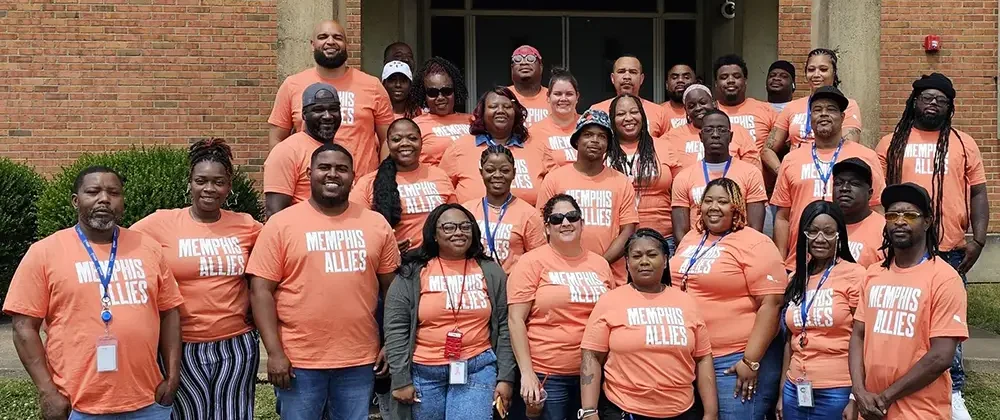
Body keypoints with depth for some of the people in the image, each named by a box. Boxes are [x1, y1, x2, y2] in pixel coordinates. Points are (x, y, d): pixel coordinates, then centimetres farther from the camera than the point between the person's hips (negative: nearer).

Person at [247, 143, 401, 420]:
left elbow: (392, 288, 9)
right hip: (299, 360, -2)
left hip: (360, 359, 2)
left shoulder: (376, 224, 5)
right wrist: (274, 352, -10)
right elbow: (261, 290, -5)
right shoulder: (281, 224, -3)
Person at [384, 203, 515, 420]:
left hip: (478, 369, 0)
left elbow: (504, 327, 5)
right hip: (424, 373, 0)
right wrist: (401, 379, -6)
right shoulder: (412, 274, -1)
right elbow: (395, 330, -2)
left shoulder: (491, 272, 5)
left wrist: (505, 377, 0)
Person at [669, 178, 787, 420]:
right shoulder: (690, 240, 10)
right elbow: (675, 286, 22)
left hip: (737, 358, -6)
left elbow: (771, 304, -16)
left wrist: (751, 361, -19)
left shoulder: (754, 244, -10)